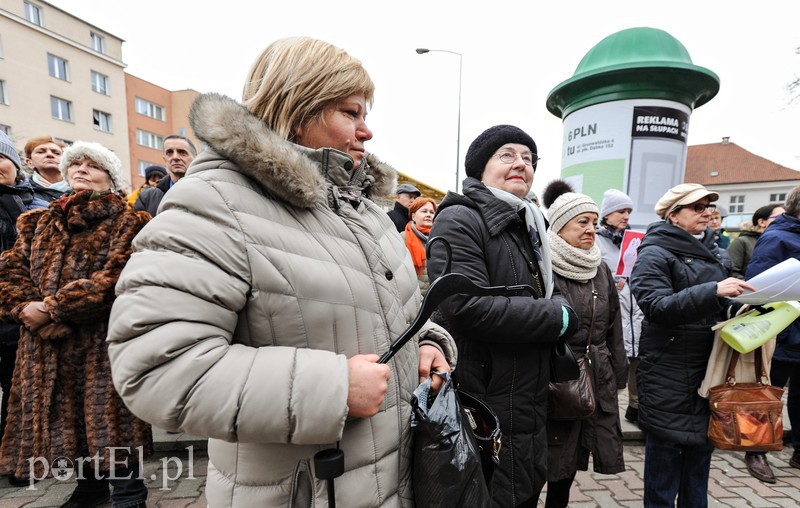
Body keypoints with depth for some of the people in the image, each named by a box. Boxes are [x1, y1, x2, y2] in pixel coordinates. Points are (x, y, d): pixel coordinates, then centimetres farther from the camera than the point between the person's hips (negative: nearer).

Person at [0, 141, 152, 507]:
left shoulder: (126, 222, -4)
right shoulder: (39, 223, 16)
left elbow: (114, 280, -16)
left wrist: (52, 309, -15)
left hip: (103, 342, -6)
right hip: (46, 346, 6)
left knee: (108, 419, 0)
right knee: (68, 420, 16)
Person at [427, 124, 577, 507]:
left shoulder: (528, 227, 14)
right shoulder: (459, 220, -15)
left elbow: (554, 297, 19)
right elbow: (469, 308, -26)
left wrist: (560, 311, -5)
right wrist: (558, 318, -15)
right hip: (481, 416, -8)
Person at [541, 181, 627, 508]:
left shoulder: (601, 269, 9)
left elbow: (613, 327, 15)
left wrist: (618, 375, 15)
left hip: (597, 378, 6)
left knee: (569, 457, 17)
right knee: (554, 456, 7)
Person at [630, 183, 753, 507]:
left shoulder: (714, 252, 13)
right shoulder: (655, 254, -10)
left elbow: (719, 308, 19)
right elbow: (656, 306, -22)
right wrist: (712, 290, -28)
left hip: (708, 368, 7)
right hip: (669, 373, -7)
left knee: (701, 445, 18)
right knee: (666, 448, 4)